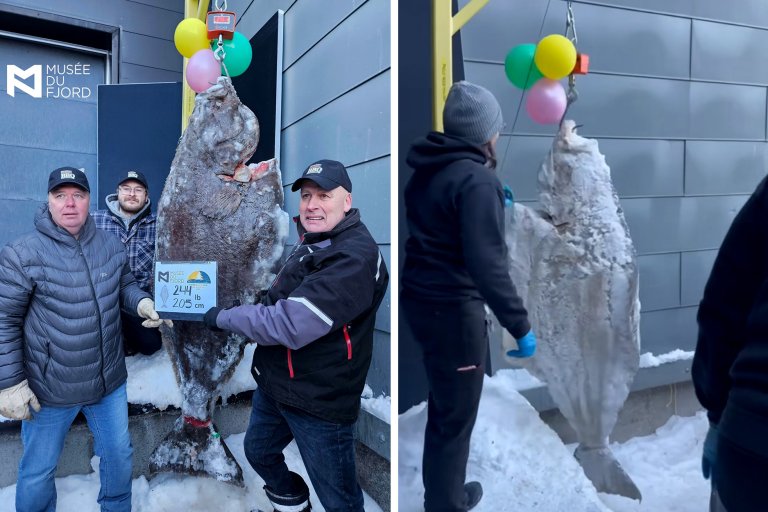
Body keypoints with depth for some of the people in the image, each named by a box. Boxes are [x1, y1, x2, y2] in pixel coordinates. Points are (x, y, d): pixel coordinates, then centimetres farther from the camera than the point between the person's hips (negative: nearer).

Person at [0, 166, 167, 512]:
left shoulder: (111, 246, -3)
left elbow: (125, 284, 12)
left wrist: (142, 302, -11)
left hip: (109, 380, 4)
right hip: (49, 388, -4)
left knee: (119, 454, 21)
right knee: (38, 471, 16)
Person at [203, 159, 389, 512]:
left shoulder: (355, 258, -26)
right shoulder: (311, 241, 7)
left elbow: (290, 324, -31)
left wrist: (223, 317, -17)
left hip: (319, 400, -9)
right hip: (273, 384, 9)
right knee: (257, 451, 28)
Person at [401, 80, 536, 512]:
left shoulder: (428, 169, 7)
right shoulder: (478, 179, -20)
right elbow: (487, 263, -28)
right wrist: (520, 326, -23)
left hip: (419, 297, 9)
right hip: (453, 307, -9)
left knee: (445, 394, 30)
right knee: (456, 411, 10)